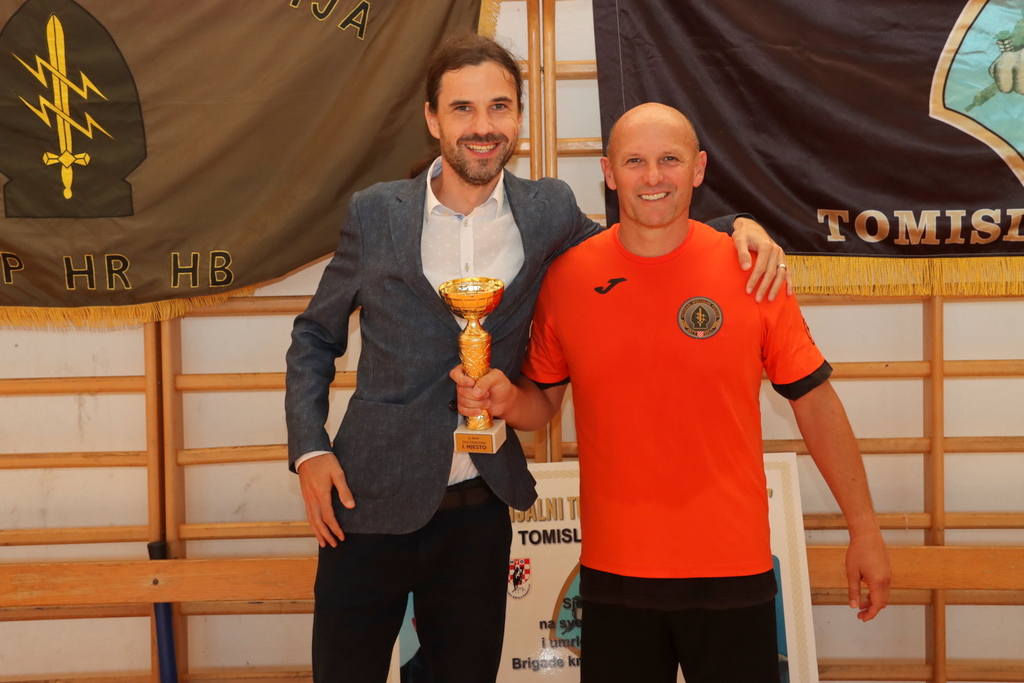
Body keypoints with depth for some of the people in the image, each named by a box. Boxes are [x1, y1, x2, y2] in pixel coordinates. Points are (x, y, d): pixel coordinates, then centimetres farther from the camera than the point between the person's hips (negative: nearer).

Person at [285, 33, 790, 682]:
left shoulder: (548, 210, 1)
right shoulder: (377, 213, -2)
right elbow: (315, 337, 8)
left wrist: (740, 227, -4)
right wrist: (308, 448, -5)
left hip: (479, 513, 1)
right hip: (369, 507, -1)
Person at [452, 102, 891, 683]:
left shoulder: (750, 270, -4)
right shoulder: (566, 276, -1)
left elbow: (814, 401, 2)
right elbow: (544, 401, 11)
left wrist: (865, 530, 2)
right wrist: (506, 399, -12)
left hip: (734, 570, -1)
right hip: (613, 571, 1)